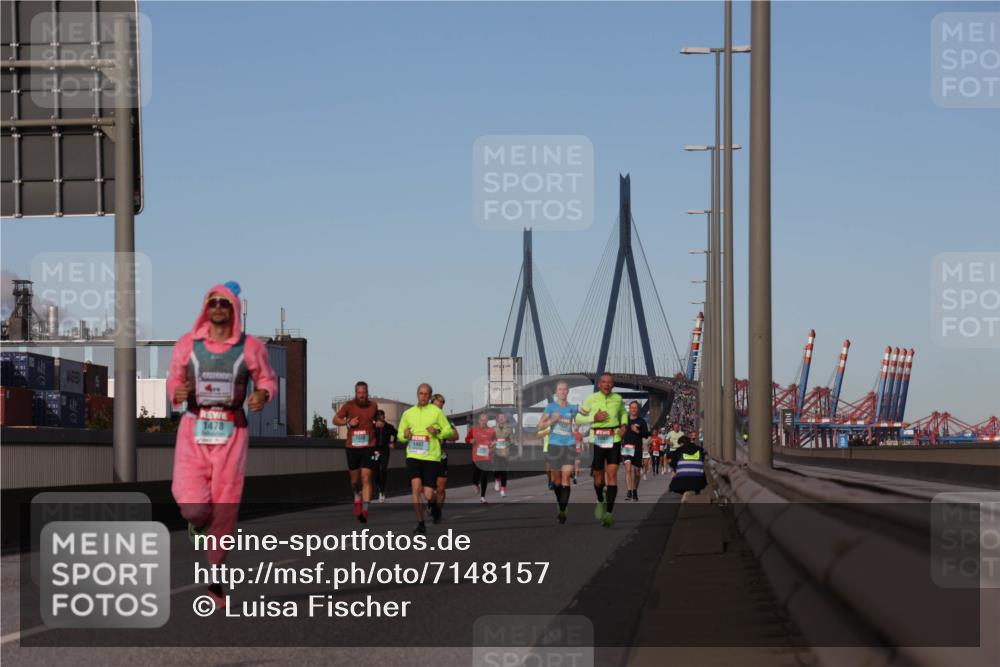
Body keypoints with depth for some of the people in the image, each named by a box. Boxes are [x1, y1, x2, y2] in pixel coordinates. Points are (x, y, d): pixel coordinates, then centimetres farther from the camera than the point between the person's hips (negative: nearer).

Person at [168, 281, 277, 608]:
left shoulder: (250, 347, 0)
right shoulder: (187, 344, 2)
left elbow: (268, 380, 9)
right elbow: (174, 379, 12)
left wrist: (263, 395, -15)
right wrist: (176, 392, -12)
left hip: (231, 433, 0)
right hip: (194, 430, 0)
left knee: (224, 509, 0)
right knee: (192, 505, -17)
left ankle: (215, 581, 15)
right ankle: (197, 519, 24)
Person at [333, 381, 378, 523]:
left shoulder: (373, 406, 4)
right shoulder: (349, 405, -3)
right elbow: (335, 420, 3)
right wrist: (348, 423, -13)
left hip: (368, 447, -1)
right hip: (352, 447, 1)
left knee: (366, 478, -13)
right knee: (355, 479, 12)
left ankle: (365, 510, -16)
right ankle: (358, 498, 44)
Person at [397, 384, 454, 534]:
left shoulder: (436, 412, 2)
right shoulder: (408, 413, 11)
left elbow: (449, 431, 6)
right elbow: (400, 435, 19)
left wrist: (438, 432, -14)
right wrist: (405, 436, -4)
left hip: (432, 458, -2)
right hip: (413, 456, 2)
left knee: (428, 495, -6)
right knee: (416, 487, -16)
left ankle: (434, 503, 33)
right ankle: (420, 524, -4)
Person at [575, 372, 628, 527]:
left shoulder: (617, 399, 3)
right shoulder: (591, 399, -3)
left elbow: (623, 412, 23)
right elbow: (579, 418, 1)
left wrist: (624, 425, 4)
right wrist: (594, 418, -15)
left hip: (614, 440, 0)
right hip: (597, 440, 0)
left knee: (612, 474, -12)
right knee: (598, 477, 8)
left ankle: (609, 512, -16)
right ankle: (600, 502, 40)